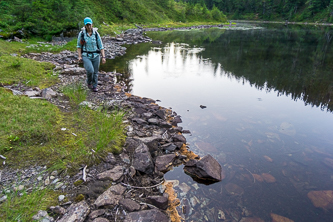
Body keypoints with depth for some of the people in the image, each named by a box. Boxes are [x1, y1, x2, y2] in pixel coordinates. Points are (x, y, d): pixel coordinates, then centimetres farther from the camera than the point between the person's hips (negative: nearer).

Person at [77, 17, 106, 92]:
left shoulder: (96, 34, -2)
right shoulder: (81, 34, -3)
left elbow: (101, 46, 0)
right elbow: (79, 46, 2)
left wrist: (103, 57, -7)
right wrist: (79, 56, -8)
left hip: (95, 56, 2)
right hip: (86, 56, -2)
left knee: (95, 72, 8)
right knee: (90, 70, -21)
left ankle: (94, 87, 28)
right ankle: (89, 82, 10)